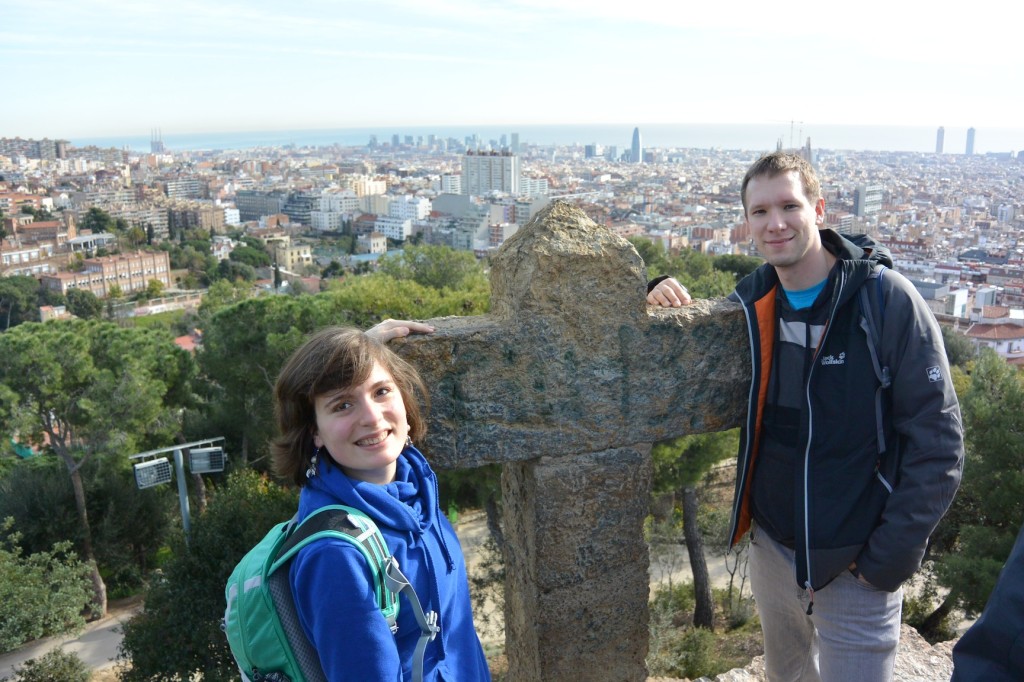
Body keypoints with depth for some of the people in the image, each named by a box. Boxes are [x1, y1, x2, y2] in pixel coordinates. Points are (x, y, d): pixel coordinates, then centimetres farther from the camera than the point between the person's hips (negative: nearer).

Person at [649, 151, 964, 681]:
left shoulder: (886, 298, -16)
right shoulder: (750, 301, -4)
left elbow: (937, 439, -14)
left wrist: (891, 555, -15)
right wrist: (669, 303, -12)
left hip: (857, 564, -4)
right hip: (772, 547, 5)